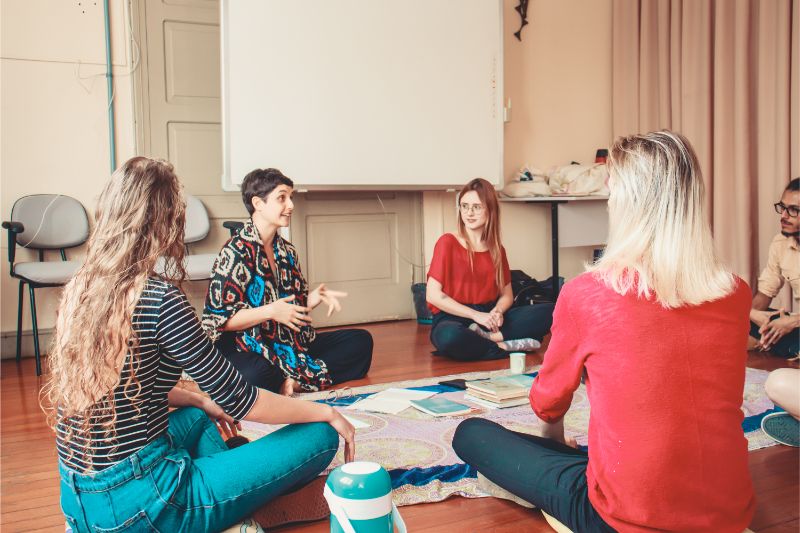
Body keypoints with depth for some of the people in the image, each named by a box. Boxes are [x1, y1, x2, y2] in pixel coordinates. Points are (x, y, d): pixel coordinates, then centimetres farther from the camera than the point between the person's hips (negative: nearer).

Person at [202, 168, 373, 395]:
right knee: (257, 375, -43)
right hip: (249, 349, -8)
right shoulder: (235, 252, -10)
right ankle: (308, 375, -12)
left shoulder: (287, 251, 14)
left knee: (362, 341, -2)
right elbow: (218, 320, -15)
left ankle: (295, 381, -18)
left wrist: (314, 298, -1)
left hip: (292, 344, 8)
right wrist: (270, 312, -26)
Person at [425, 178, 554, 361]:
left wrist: (497, 311, -10)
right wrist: (476, 315, -16)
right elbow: (433, 295, -11)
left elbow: (506, 294, 15)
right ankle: (505, 346, -20)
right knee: (449, 337, -42)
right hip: (454, 319, -5)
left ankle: (486, 337, -25)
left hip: (488, 317, 5)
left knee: (550, 312, -14)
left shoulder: (497, 249, 11)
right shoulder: (448, 242, -4)